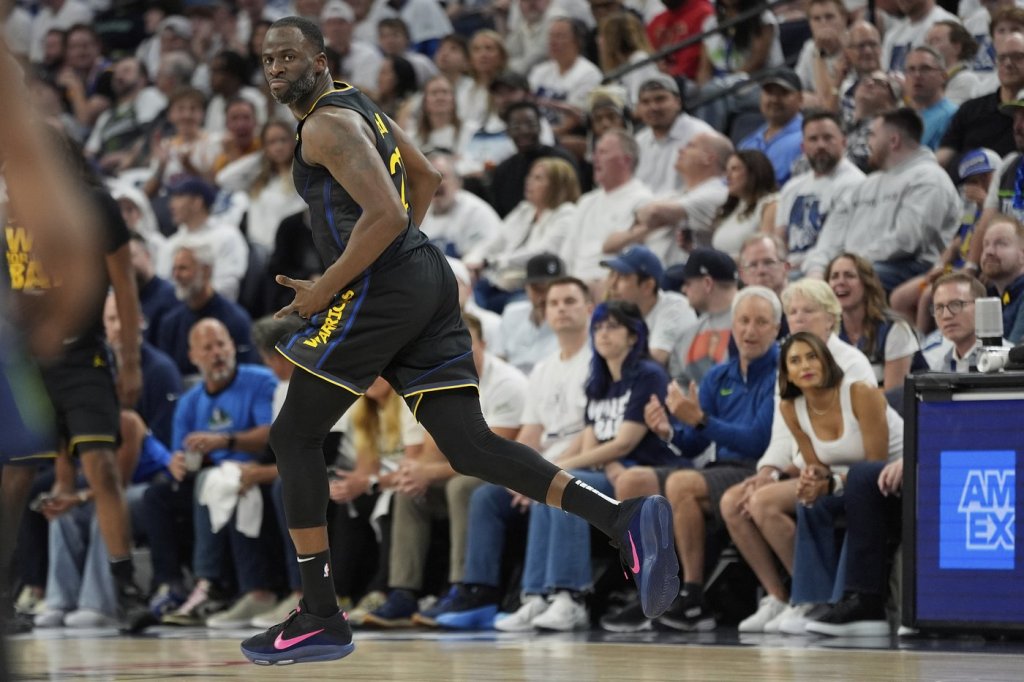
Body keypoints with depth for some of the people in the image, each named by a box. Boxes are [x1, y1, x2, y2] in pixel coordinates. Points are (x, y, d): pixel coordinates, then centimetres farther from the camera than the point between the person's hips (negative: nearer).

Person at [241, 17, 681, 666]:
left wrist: (323, 291, -14)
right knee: (471, 446, 1)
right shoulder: (362, 106, 21)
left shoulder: (326, 125, -10)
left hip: (381, 289, -9)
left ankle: (322, 619, 2)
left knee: (294, 436, 2)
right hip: (428, 278, 9)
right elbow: (426, 177, 35)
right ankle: (625, 519, -15)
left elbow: (384, 216, -22)